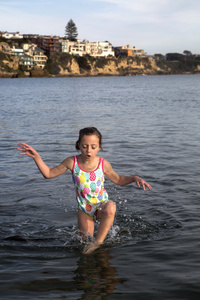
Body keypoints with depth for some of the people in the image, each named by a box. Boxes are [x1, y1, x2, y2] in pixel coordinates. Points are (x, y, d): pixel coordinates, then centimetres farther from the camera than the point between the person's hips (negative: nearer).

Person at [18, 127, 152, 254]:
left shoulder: (103, 164, -11)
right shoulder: (72, 162, -12)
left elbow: (119, 180, 7)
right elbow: (49, 173, 0)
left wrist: (135, 178, -10)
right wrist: (37, 157, -12)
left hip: (102, 205, -1)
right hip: (84, 209, 2)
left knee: (110, 208, -37)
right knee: (86, 239, 2)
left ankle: (98, 241, -23)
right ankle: (90, 243, 41)